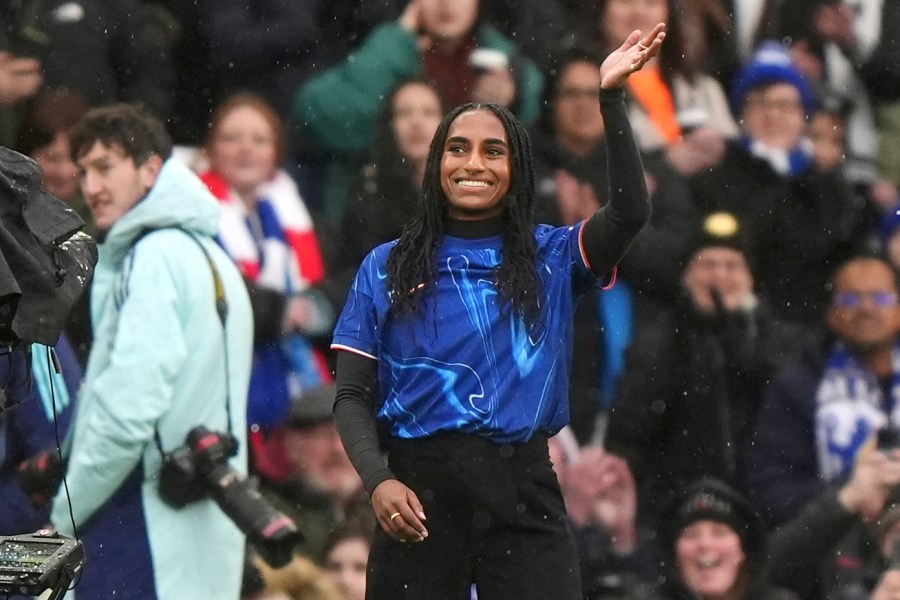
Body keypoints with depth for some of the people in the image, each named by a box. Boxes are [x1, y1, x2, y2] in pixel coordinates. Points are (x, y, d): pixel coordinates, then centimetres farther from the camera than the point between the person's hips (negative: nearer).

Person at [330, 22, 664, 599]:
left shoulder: (551, 258, 10)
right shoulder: (387, 268, 11)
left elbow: (630, 211, -9)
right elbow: (353, 396, 7)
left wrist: (612, 98, -14)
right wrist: (379, 481, -10)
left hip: (522, 490, -1)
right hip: (420, 493, 1)